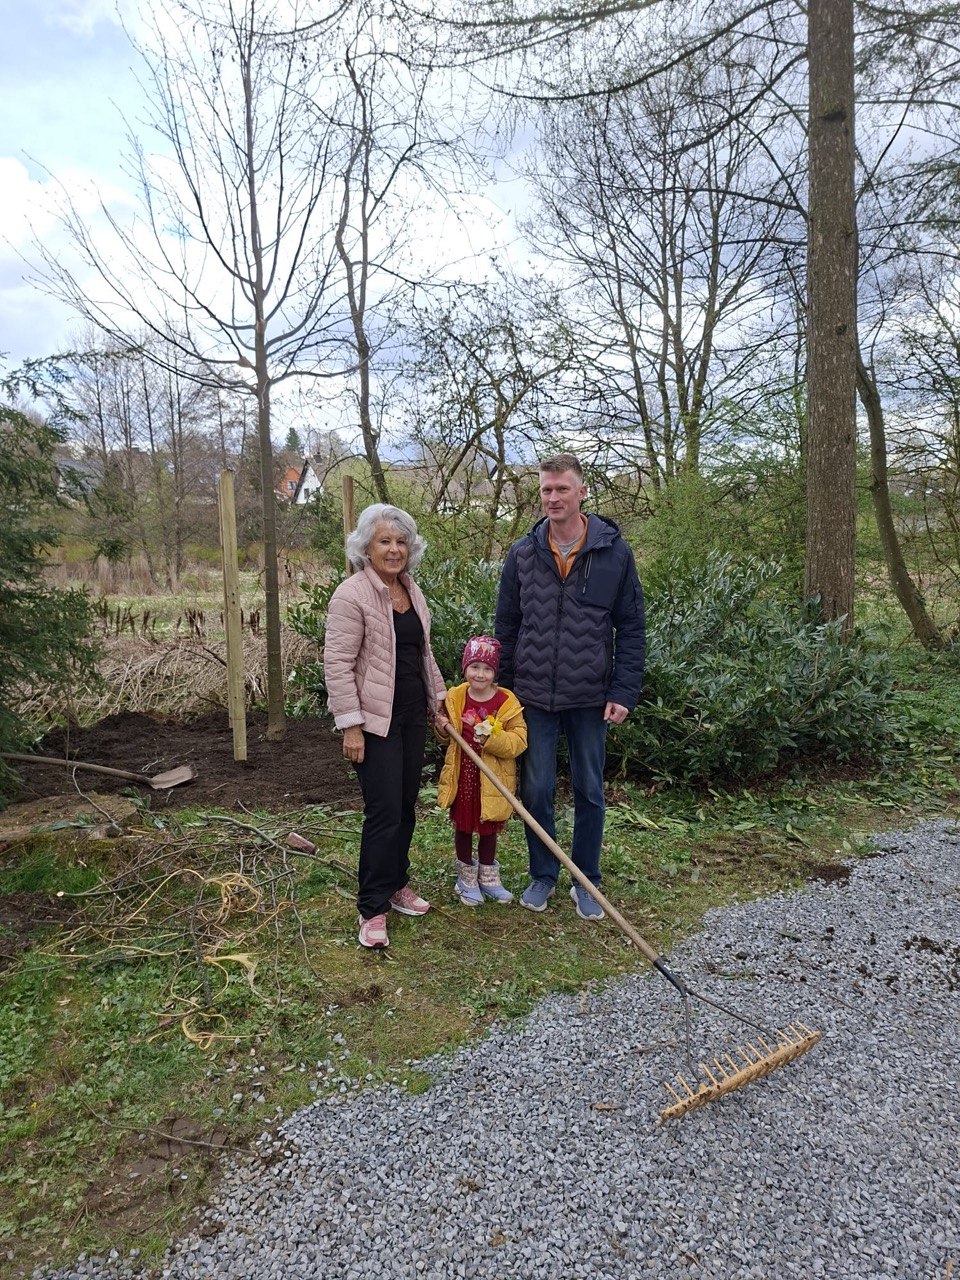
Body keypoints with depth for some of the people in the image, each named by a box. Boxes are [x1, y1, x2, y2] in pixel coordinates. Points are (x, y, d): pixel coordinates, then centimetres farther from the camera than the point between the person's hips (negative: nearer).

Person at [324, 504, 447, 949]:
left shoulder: (412, 591, 10)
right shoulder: (351, 595, -14)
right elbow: (337, 664, -16)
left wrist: (437, 699, 20)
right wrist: (351, 725, -19)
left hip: (412, 716, 8)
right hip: (376, 720, -8)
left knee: (405, 807, 15)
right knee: (383, 812, -5)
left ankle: (397, 885, 32)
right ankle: (372, 910, 9)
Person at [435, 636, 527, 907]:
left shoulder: (507, 702, -11)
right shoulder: (455, 697, -2)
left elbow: (518, 741, -15)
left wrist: (493, 738, -30)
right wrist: (442, 728, -7)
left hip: (492, 779, -2)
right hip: (461, 775, 2)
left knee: (488, 828, 15)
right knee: (463, 827, 13)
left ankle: (487, 876, 34)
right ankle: (467, 878, 30)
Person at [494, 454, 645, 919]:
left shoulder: (614, 552, -4)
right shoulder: (523, 553, 1)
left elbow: (631, 629, -1)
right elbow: (506, 628, 6)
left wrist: (624, 692, -8)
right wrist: (503, 690, 4)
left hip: (590, 696, -1)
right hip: (534, 696, 1)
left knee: (589, 792, 11)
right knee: (536, 790, 8)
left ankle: (586, 882, 28)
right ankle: (542, 876, 28)